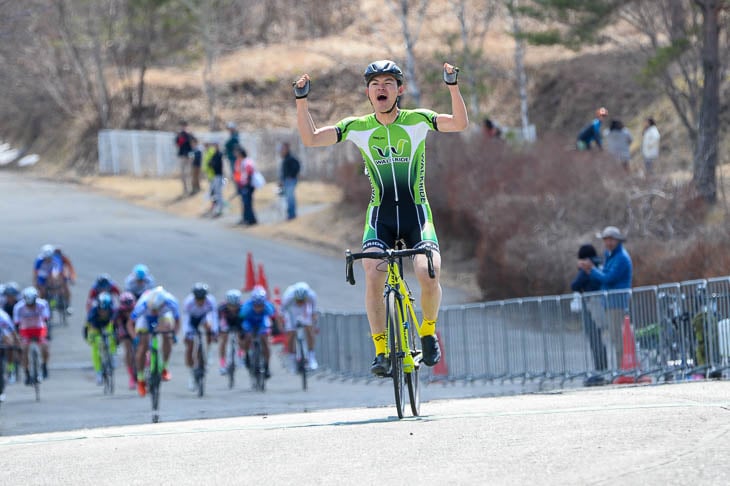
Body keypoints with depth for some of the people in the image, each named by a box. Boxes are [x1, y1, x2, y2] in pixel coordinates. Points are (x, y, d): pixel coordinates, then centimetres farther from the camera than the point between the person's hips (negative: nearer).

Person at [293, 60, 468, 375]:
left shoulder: (418, 121, -1)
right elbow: (310, 138, -2)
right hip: (380, 216, 1)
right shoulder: (357, 127, 3)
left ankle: (428, 331, 6)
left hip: (417, 214, -1)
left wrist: (452, 85, -26)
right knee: (373, 276, -22)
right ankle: (381, 352, -12)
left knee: (428, 274, -23)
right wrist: (301, 99, -12)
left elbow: (459, 123, -14)